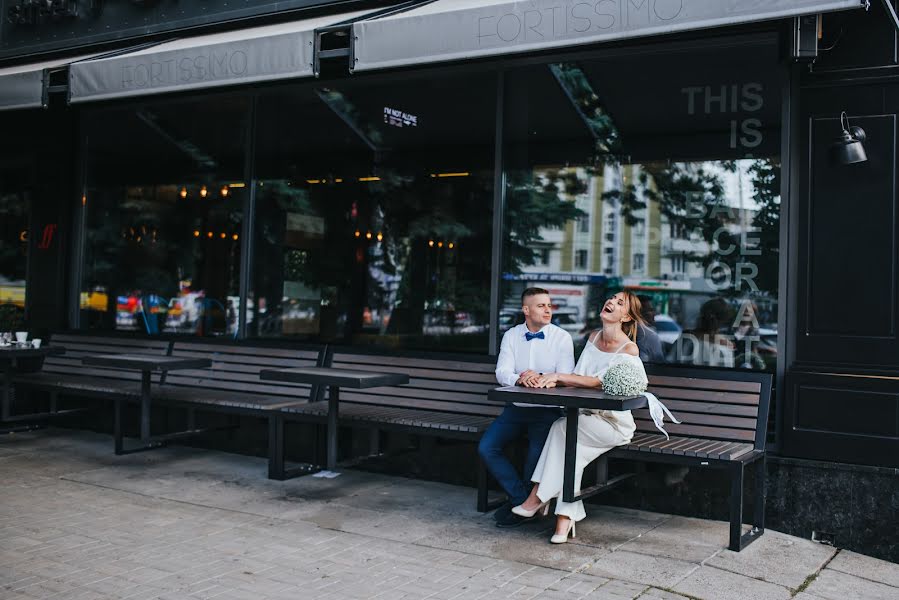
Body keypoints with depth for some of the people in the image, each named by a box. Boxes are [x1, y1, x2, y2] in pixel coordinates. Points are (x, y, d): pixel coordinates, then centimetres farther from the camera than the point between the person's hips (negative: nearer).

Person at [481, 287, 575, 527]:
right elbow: (502, 372, -4)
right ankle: (523, 499, -3)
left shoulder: (562, 337, -1)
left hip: (547, 410, -3)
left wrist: (540, 379, -28)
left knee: (537, 454, -26)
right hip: (516, 408, 3)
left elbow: (565, 377, -10)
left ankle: (520, 505, -1)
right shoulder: (511, 336, 7)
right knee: (486, 448, -15)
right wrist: (520, 379, -26)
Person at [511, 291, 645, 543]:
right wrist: (553, 380, -14)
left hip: (614, 423, -5)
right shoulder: (594, 337, 12)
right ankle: (566, 518, -23)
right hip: (588, 417, 5)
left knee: (563, 426, -27)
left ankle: (538, 497, -17)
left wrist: (559, 376, -26)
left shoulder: (629, 349, -9)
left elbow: (599, 382, -21)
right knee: (572, 449, -25)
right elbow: (577, 377, 7)